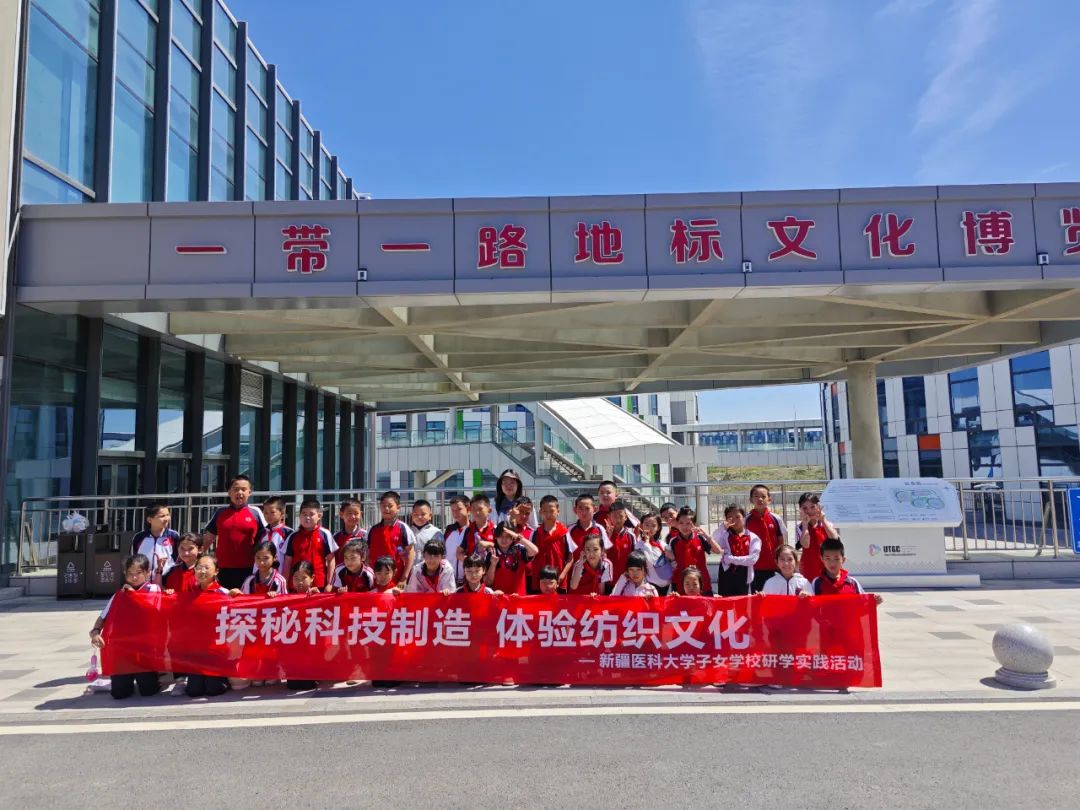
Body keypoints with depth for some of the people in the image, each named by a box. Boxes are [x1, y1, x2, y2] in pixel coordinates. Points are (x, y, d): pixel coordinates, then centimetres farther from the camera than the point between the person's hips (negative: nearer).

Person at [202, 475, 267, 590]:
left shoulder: (255, 512, 2)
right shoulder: (220, 512, 9)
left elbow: (264, 539, 4)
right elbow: (208, 538, 14)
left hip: (248, 569, -2)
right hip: (223, 569, 2)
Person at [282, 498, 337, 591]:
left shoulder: (325, 534, 0)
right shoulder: (293, 536, 6)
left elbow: (331, 560, 2)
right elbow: (288, 562, 9)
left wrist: (329, 584, -2)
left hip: (320, 584, -2)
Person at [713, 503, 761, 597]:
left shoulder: (753, 538, 4)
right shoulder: (724, 535, 8)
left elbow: (753, 559, -8)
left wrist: (732, 559, -9)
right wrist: (723, 528, -13)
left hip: (743, 575, 0)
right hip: (726, 574, 1)